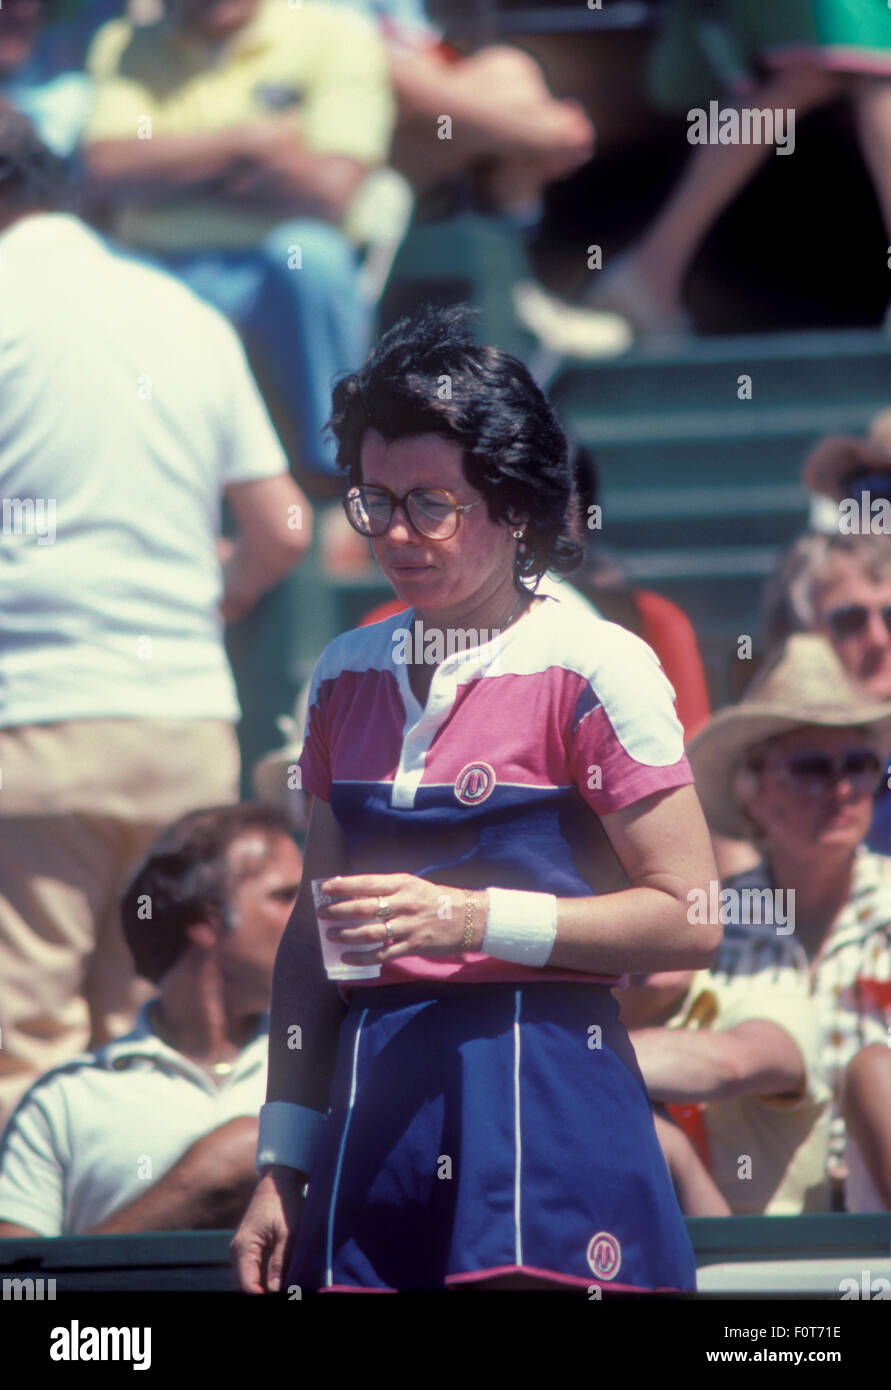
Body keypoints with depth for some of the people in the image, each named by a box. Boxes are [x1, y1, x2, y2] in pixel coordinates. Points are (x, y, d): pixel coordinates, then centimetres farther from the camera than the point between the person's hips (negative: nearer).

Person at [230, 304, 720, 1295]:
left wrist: (475, 918, -16)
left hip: (536, 1096, -5)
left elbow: (689, 920, -8)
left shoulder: (591, 667, -4)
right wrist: (281, 1169, 12)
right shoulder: (347, 675, 13)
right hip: (372, 1107, 5)